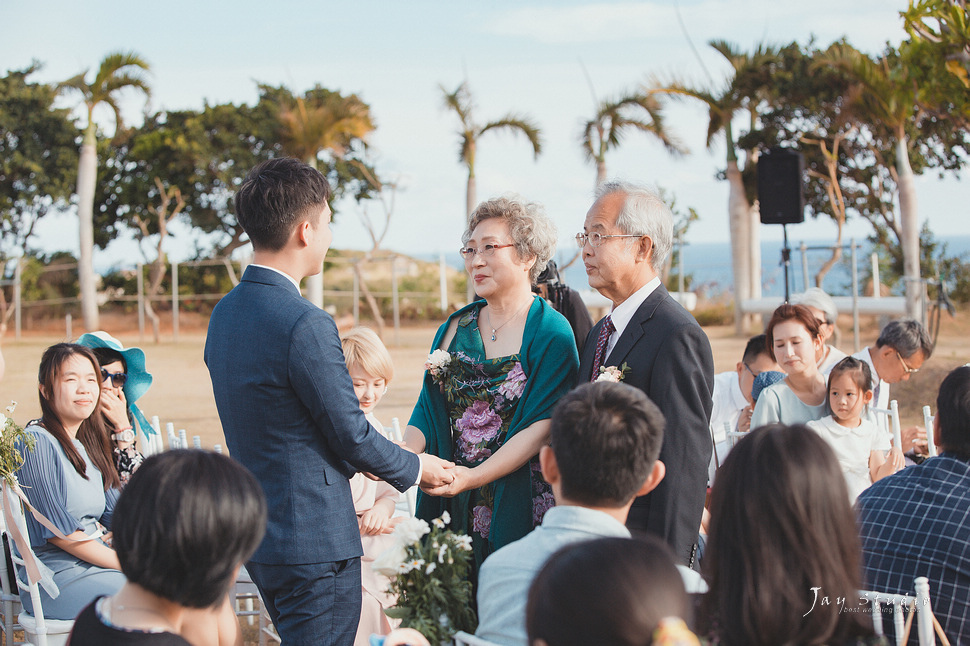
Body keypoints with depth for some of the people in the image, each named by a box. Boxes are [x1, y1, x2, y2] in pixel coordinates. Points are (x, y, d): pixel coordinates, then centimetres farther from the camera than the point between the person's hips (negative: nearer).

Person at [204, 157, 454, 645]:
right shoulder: (305, 325, -21)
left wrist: (360, 459, 22)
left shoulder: (225, 313, 7)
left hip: (256, 533, 9)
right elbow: (352, 434, -14)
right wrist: (415, 468, 4)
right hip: (313, 541, -9)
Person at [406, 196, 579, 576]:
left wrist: (475, 476, -21)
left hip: (520, 507, -5)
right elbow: (429, 410, 9)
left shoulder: (551, 332, -6)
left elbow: (543, 427, -13)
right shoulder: (454, 329, 12)